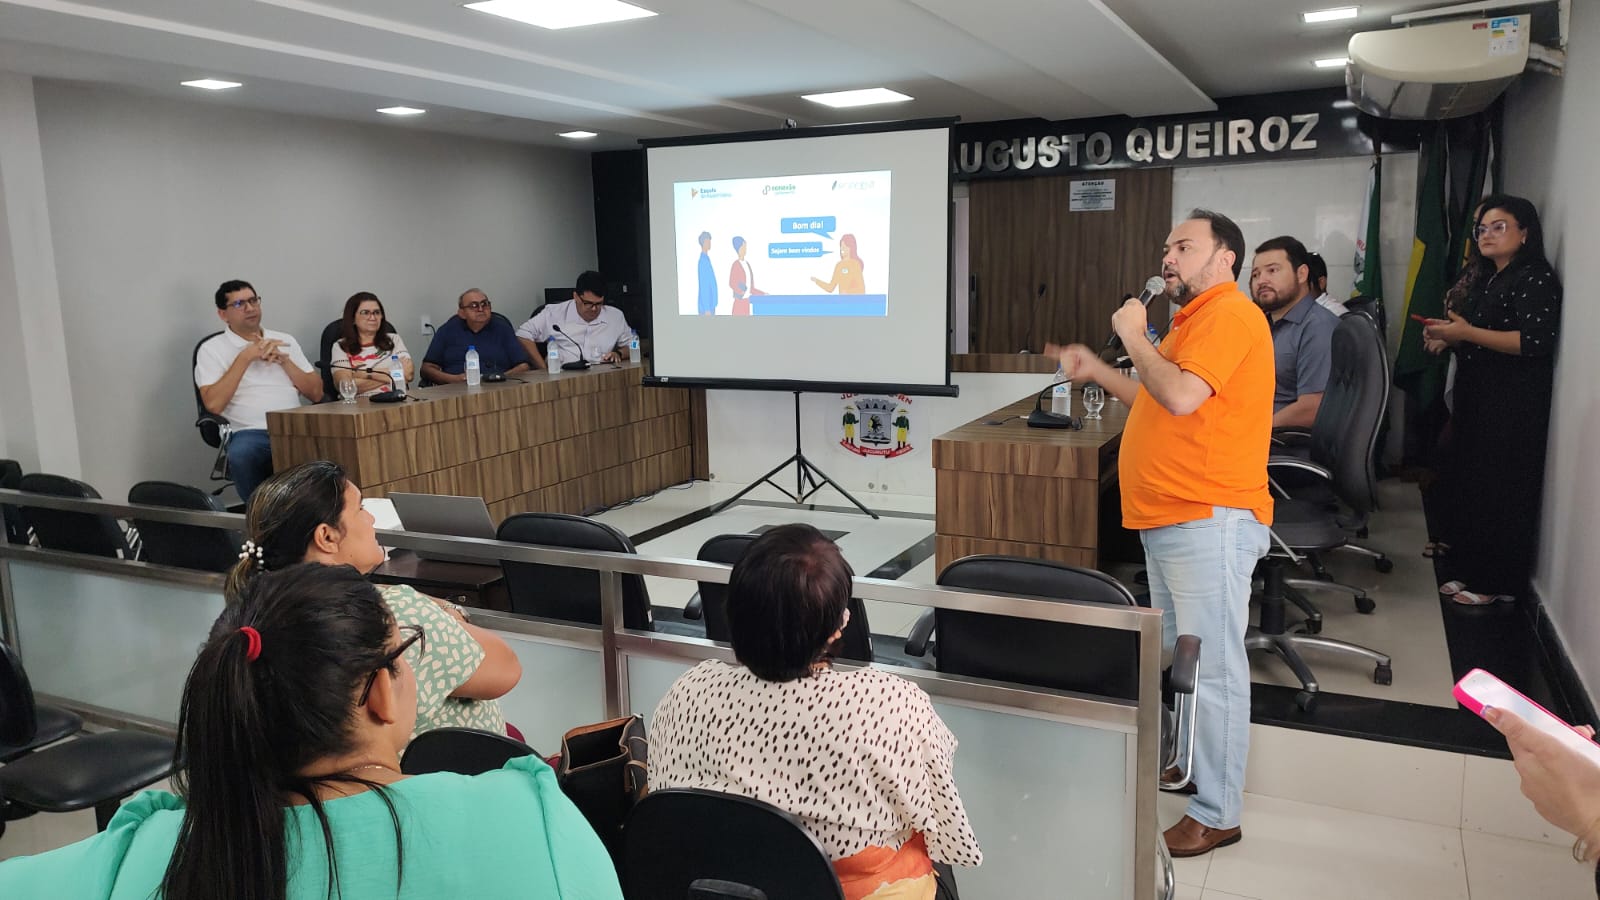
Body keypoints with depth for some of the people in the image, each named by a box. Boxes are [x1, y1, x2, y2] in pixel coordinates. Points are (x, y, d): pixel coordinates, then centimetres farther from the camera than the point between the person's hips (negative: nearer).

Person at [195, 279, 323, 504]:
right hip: (251, 433, -2)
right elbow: (213, 404, -7)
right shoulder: (212, 349, 9)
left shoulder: (285, 340, 20)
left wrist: (283, 360, 0)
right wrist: (245, 357, -5)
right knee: (241, 456, -37)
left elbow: (316, 393, 13)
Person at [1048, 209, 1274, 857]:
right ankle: (1190, 761, 36)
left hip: (1209, 521, -11)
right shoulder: (1196, 319, 21)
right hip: (1170, 521, 11)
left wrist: (1133, 336, -13)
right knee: (1177, 657, 20)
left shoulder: (1229, 314, -13)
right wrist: (1098, 372, 18)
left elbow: (1182, 396, -26)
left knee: (1212, 665, -6)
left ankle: (1216, 814, 3)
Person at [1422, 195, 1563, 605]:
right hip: (1477, 400, 9)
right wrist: (1447, 335, 7)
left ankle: (1497, 581, 4)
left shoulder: (1536, 279, -10)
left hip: (1513, 405, -9)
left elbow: (1535, 341, -22)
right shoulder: (1487, 281, 18)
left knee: (1500, 490, -4)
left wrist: (1466, 332, -21)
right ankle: (1470, 565, 20)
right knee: (1470, 482, 10)